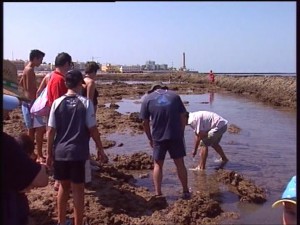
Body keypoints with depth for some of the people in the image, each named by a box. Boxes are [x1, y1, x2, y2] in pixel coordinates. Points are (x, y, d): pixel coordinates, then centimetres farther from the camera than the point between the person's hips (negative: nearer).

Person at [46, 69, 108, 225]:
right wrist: (100, 150, 2)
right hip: (78, 153, -3)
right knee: (78, 189, 8)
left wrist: (49, 153, 8)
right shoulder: (86, 103, -7)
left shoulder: (57, 103, -1)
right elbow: (93, 130, -7)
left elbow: (50, 131, -1)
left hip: (59, 152, 3)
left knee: (64, 186, 19)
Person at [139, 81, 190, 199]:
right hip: (176, 136, 1)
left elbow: (145, 122, 5)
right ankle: (185, 191, 21)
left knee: (158, 165, 12)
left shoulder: (147, 99, 7)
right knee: (180, 163, 12)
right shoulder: (174, 95, 10)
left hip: (158, 137, -1)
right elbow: (183, 118, 6)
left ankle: (158, 193, 13)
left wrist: (150, 139, 16)